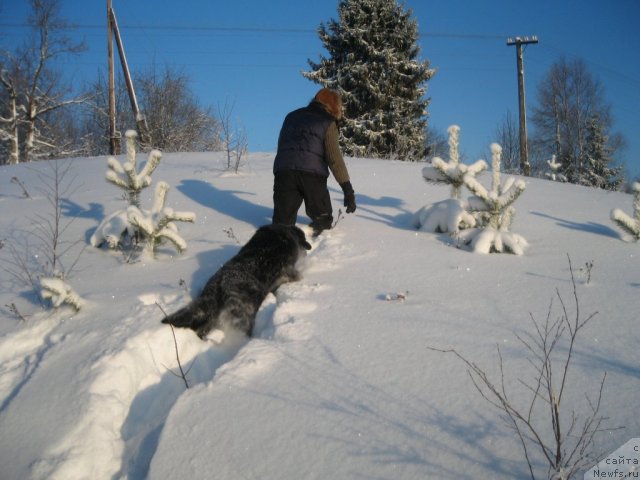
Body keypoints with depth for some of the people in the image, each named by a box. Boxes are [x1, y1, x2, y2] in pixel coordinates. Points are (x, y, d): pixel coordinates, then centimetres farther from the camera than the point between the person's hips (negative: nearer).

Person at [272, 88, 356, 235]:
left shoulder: (292, 116, 26)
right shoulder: (327, 123, 8)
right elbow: (335, 158, -1)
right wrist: (348, 190, -4)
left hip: (284, 169, 3)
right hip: (312, 173, -3)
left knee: (283, 219, 0)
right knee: (322, 218, 11)